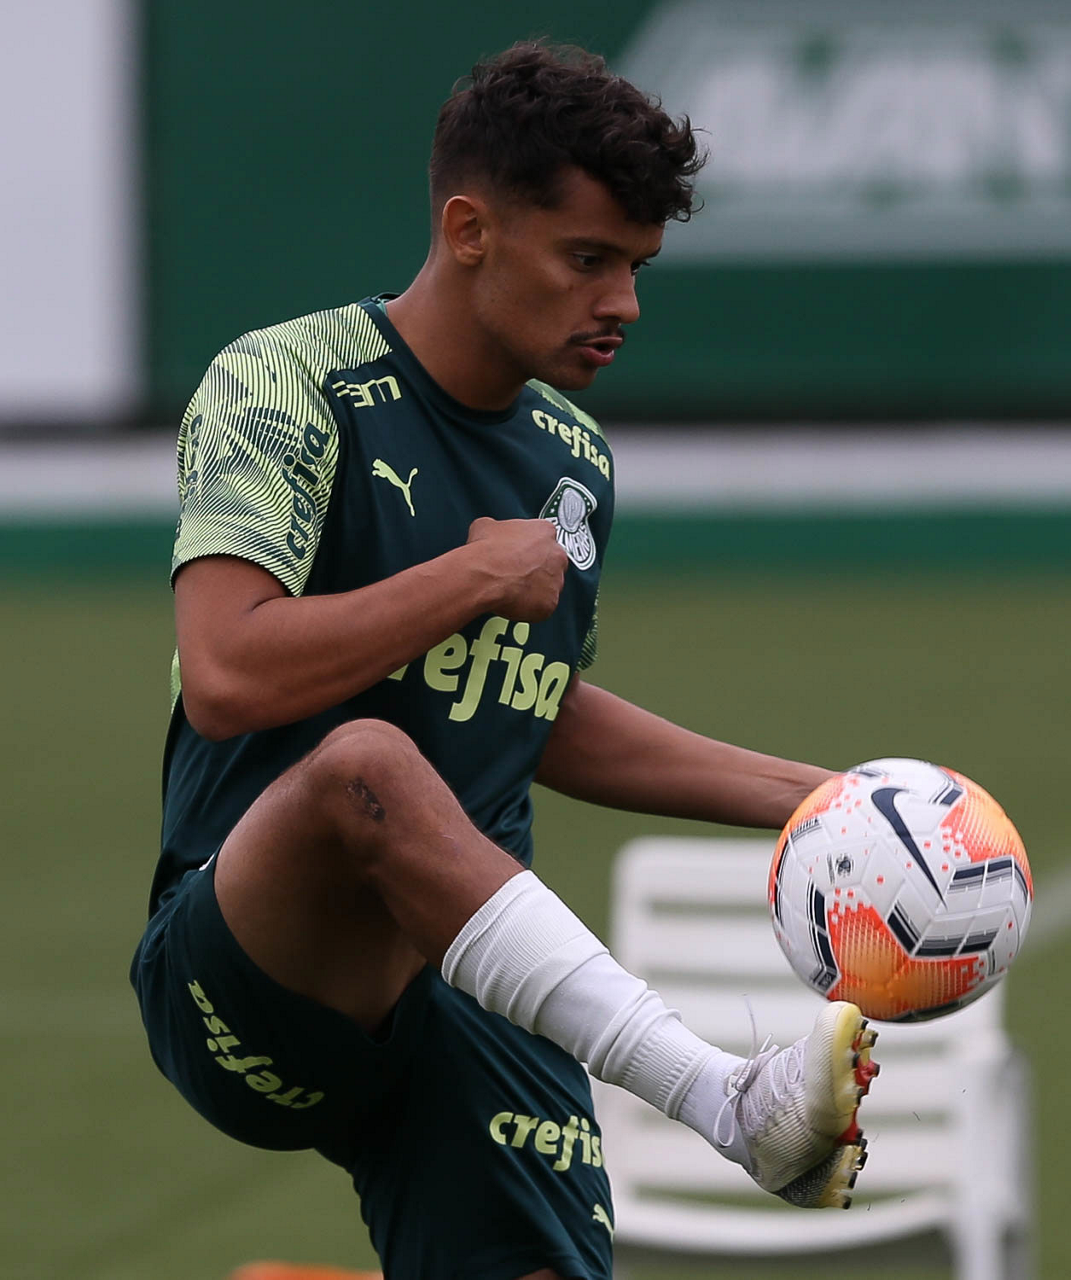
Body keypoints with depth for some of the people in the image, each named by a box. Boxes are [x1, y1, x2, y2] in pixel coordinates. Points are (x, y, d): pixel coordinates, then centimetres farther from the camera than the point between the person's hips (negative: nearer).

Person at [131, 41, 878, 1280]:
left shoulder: (575, 460, 15)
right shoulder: (285, 384, -6)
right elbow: (226, 678, -21)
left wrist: (801, 796, 25)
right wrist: (481, 577, -11)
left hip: (473, 1004, 6)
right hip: (242, 981, -6)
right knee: (365, 759, -37)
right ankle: (734, 1102, -45)